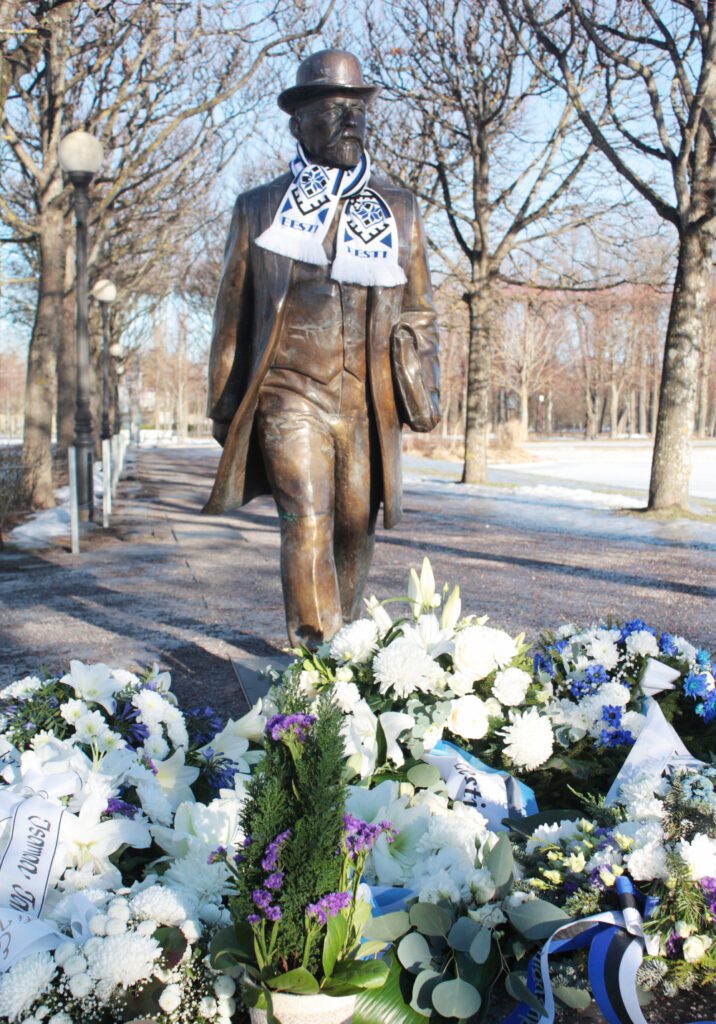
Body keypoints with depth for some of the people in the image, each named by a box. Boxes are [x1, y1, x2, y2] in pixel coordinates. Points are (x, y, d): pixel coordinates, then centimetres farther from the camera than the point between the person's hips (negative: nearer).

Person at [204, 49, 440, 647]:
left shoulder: (400, 210, 14)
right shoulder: (259, 209, 9)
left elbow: (417, 311, 15)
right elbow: (233, 313, 11)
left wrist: (422, 392, 7)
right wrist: (224, 405, 11)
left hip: (369, 403, 3)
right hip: (290, 391, -2)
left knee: (356, 527, 8)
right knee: (307, 521, -18)